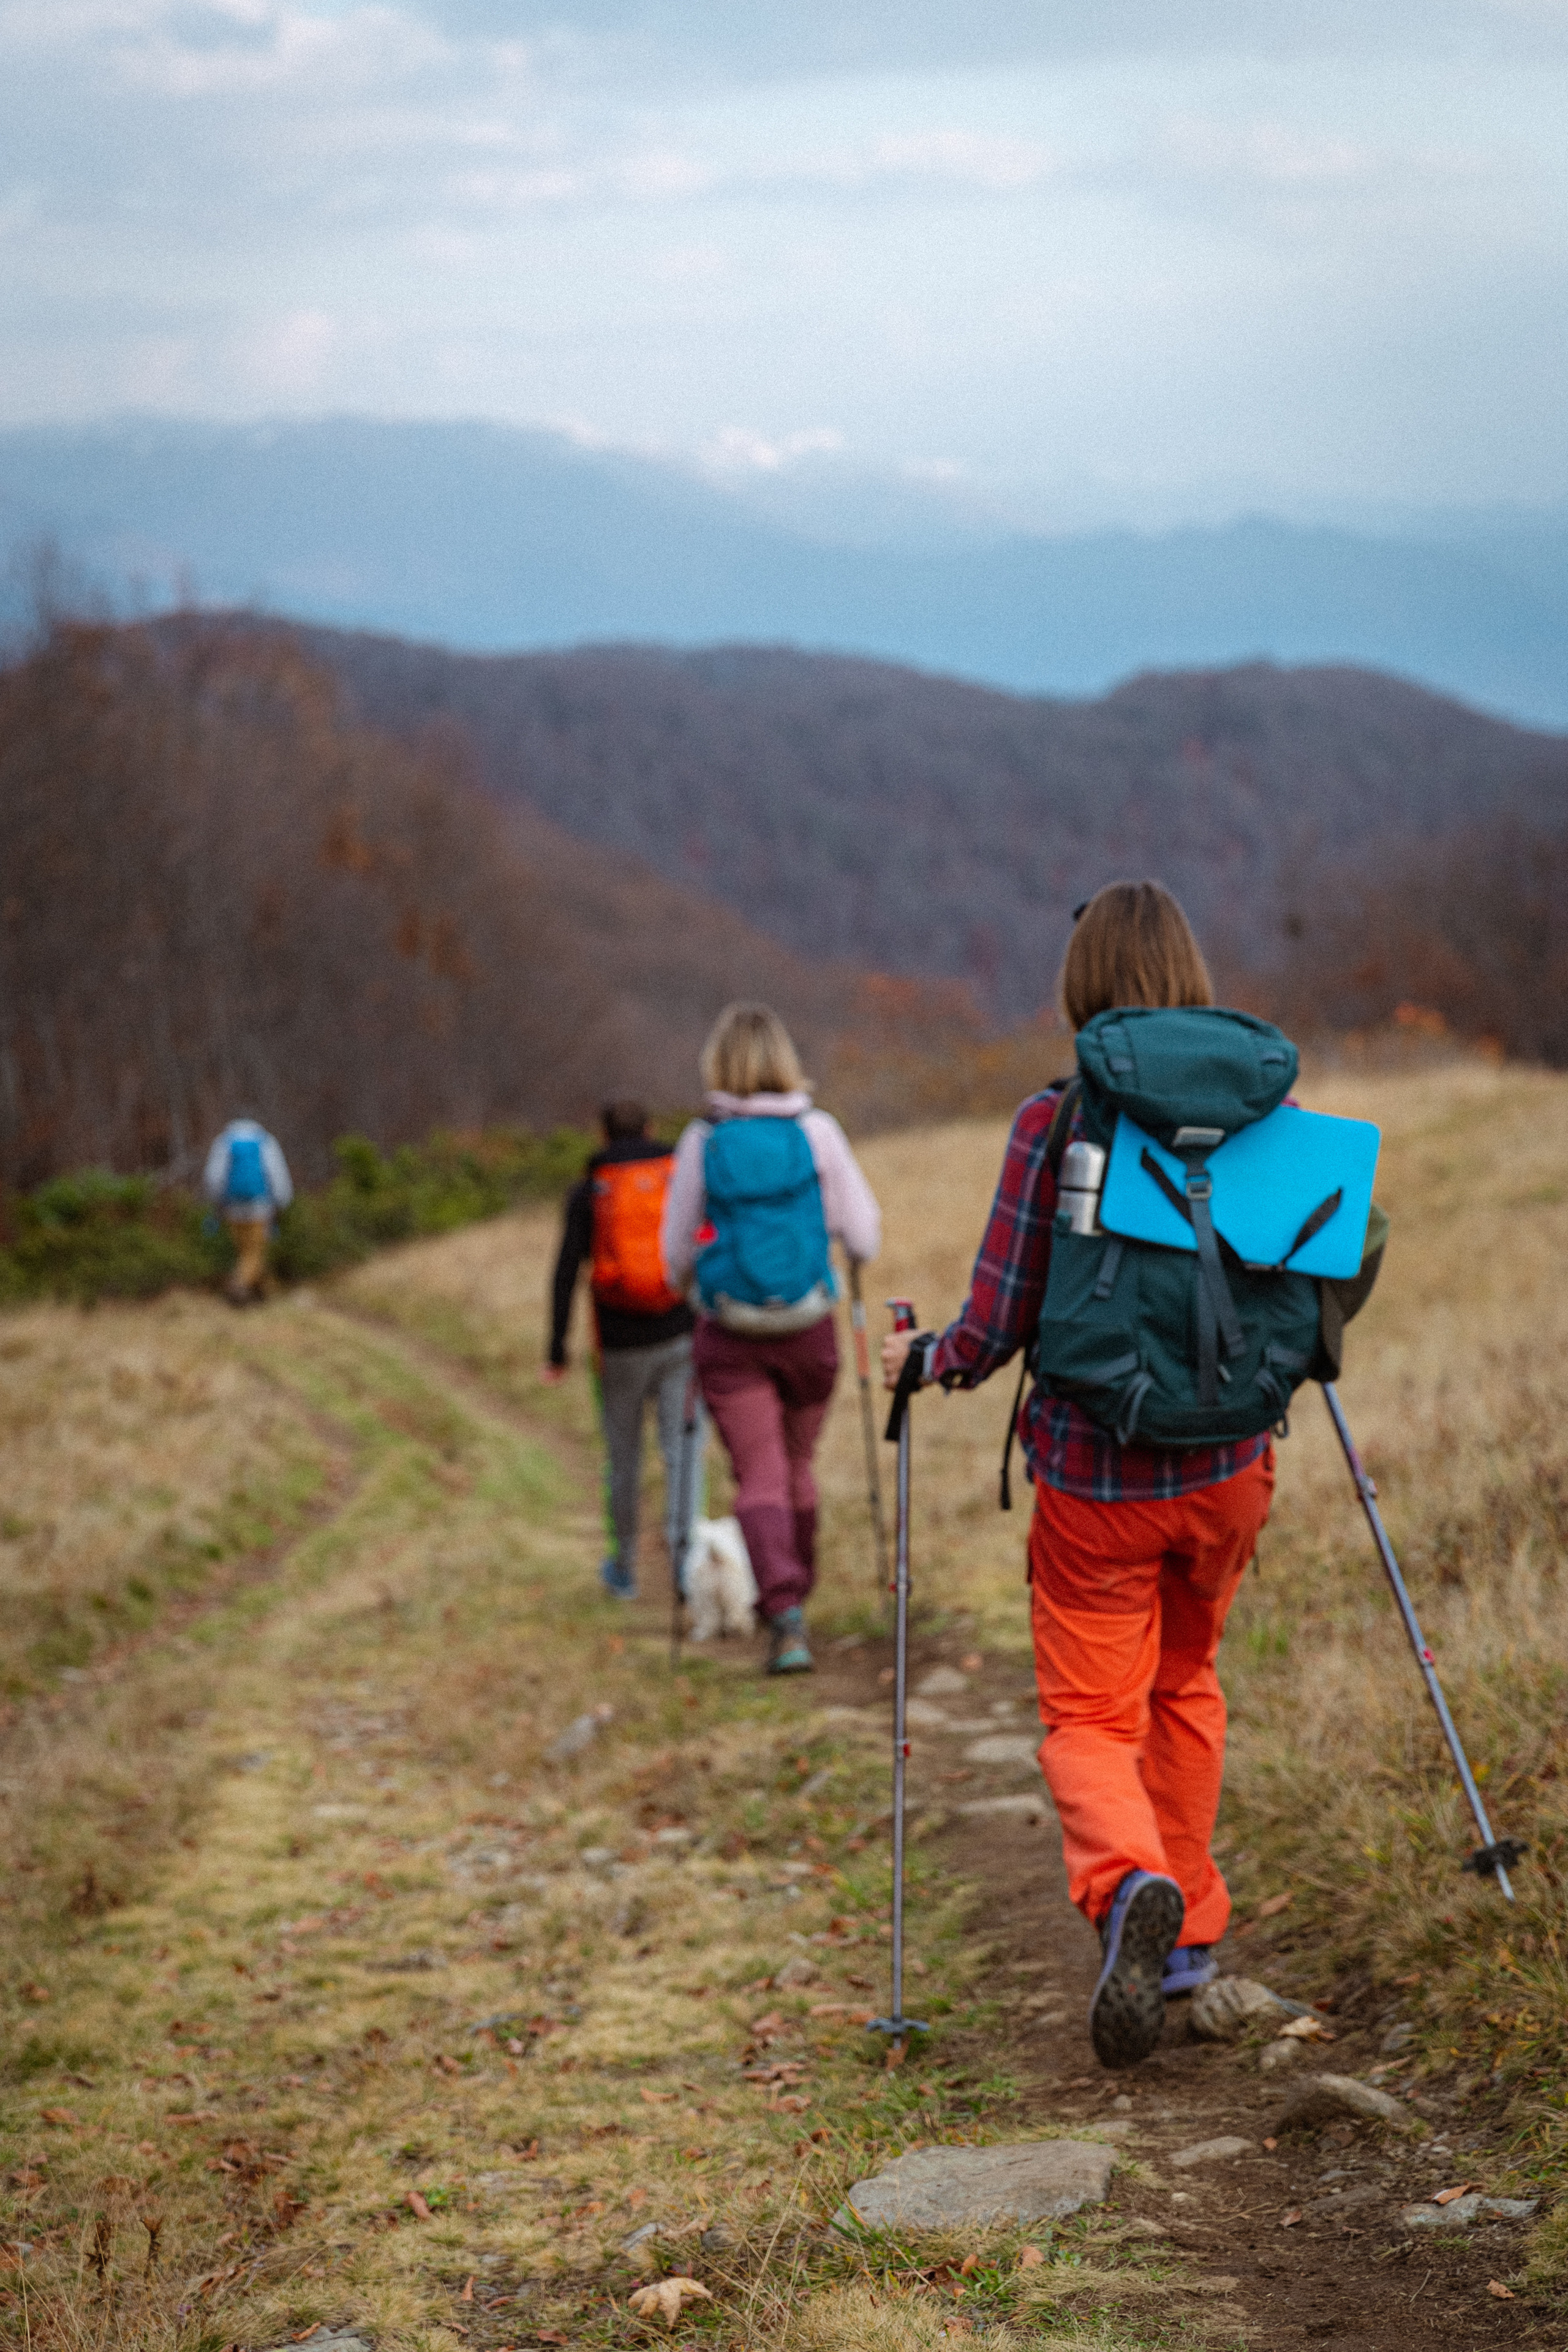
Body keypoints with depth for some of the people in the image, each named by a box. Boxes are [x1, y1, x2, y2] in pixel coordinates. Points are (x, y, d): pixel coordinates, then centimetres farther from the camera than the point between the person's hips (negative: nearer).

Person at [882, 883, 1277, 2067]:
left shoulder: (1055, 1124, -12)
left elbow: (997, 1326, -10)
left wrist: (922, 1362, 11)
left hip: (1093, 1477, -3)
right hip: (1226, 1466, 3)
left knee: (1091, 1717, 6)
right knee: (1186, 1685, 25)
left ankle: (1130, 1885, -24)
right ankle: (1189, 1930, 32)